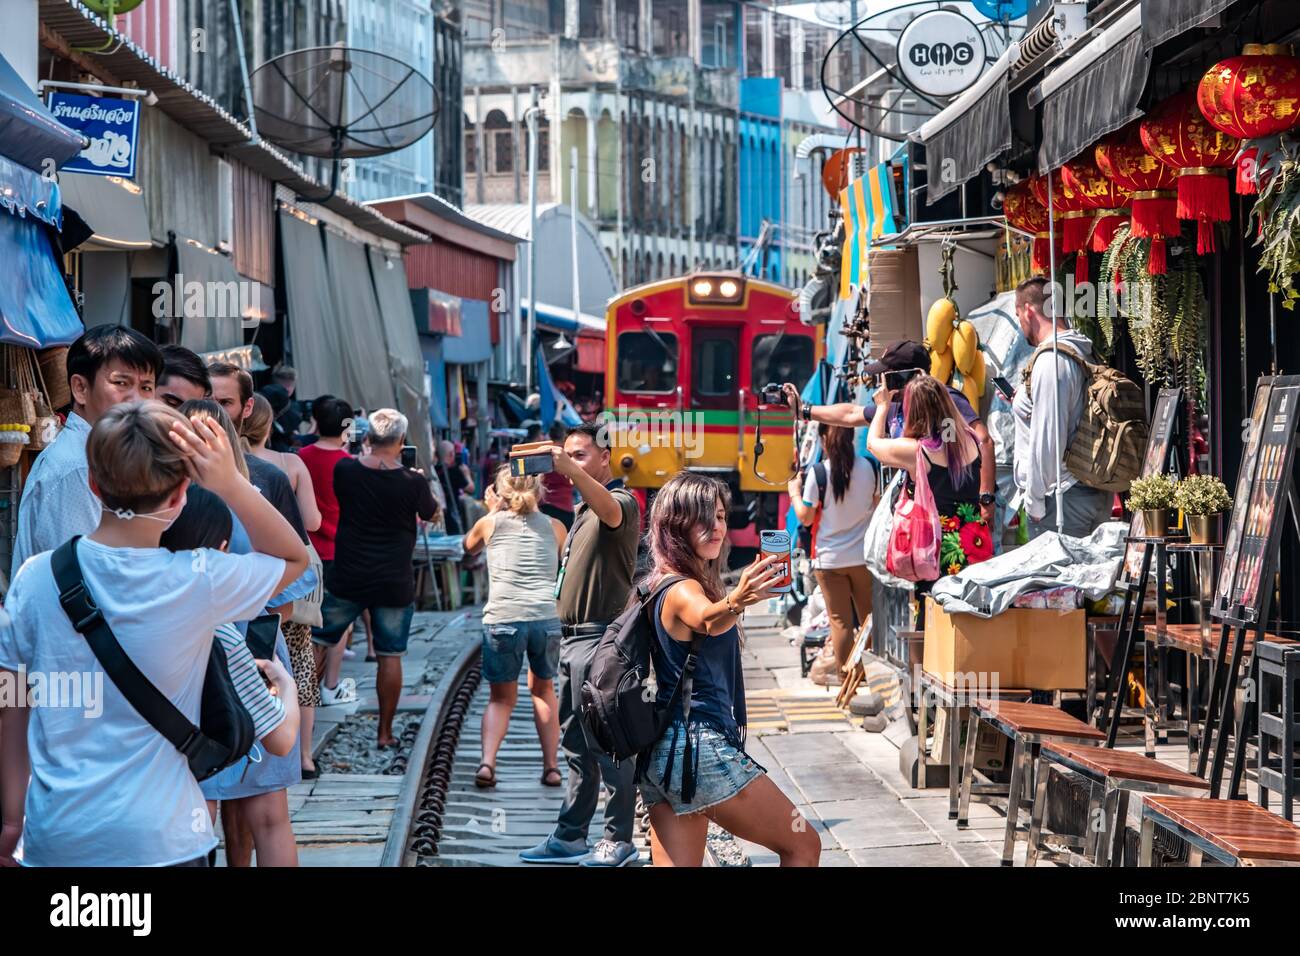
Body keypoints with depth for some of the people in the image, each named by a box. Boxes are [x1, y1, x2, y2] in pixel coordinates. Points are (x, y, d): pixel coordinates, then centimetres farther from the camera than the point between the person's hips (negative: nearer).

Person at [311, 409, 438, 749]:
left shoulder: (345, 470, -7)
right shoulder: (413, 481, -11)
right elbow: (431, 514, 8)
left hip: (346, 578, 1)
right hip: (394, 584, -1)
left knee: (316, 645, 13)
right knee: (390, 656, 7)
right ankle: (385, 732, 10)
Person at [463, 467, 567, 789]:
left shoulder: (491, 522, 13)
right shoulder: (555, 527, 16)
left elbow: (468, 547, 35)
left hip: (502, 618, -1)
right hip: (547, 617, 1)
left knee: (501, 698, 14)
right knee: (543, 689, 24)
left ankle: (487, 762, -8)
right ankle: (551, 767, 17)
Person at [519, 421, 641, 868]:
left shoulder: (622, 502, -10)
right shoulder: (584, 509, 19)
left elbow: (609, 510, -36)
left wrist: (569, 468, -51)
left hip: (600, 640, -10)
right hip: (573, 637, 10)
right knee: (576, 745, 13)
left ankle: (618, 840, 0)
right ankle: (569, 838, 19)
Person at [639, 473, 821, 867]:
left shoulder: (664, 586, 15)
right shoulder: (682, 590, -15)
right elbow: (708, 621, -40)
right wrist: (737, 601, -57)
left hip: (662, 753, 9)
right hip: (701, 749, -9)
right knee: (804, 846, 4)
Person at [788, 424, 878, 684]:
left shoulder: (818, 473, -14)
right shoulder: (868, 467, -4)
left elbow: (805, 517, -8)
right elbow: (877, 506, 9)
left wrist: (794, 492, 7)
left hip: (831, 557, -3)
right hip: (863, 555, 3)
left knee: (840, 619, 6)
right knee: (869, 614, 14)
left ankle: (843, 672, 15)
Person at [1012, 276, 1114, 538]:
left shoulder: (1051, 359, -16)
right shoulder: (1086, 354, 12)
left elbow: (1048, 437, -19)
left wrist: (1034, 501, -13)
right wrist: (1024, 399, 24)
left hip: (1063, 496, -9)